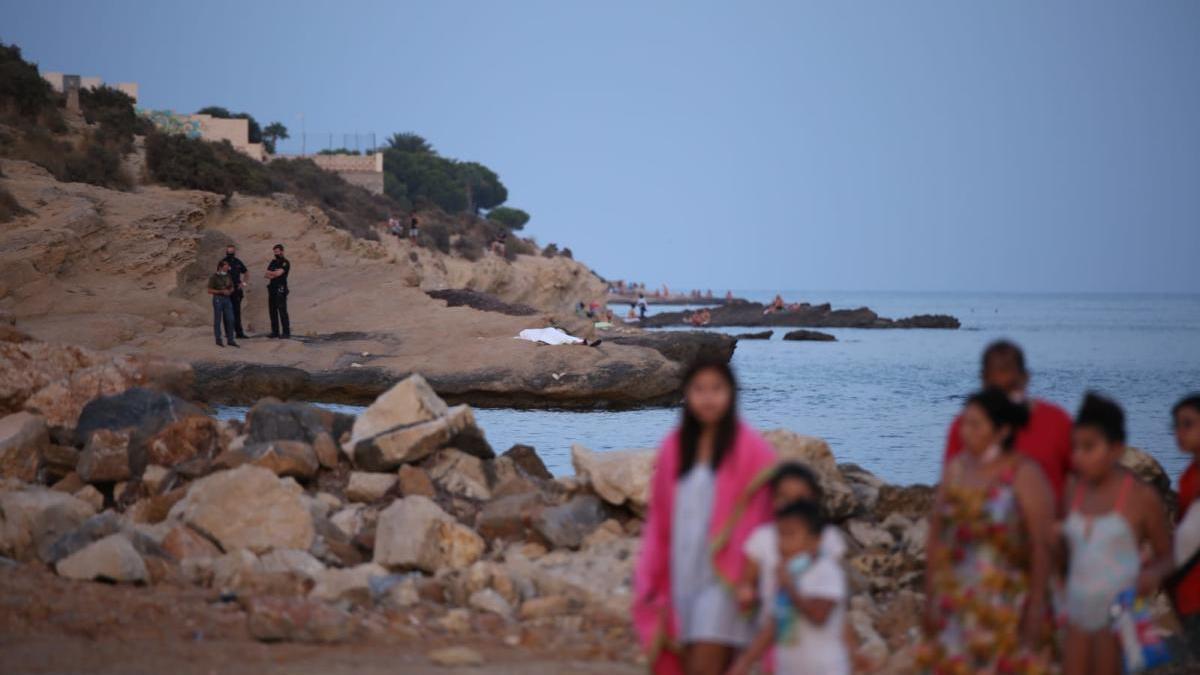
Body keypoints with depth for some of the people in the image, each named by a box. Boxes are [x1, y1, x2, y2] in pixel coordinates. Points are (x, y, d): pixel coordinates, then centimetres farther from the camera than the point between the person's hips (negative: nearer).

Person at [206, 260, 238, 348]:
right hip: (218, 299, -5)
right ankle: (218, 340, 8)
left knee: (230, 320, 2)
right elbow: (210, 291, -8)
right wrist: (221, 291, -16)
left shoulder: (228, 277, 10)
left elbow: (232, 288, 20)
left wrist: (230, 291, -4)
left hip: (227, 299, 5)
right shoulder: (214, 277, -6)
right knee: (217, 320, 1)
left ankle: (230, 340, 9)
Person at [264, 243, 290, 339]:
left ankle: (286, 332, -11)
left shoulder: (285, 263, -4)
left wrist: (270, 274, 1)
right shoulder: (273, 262, 17)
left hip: (281, 289, -7)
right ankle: (275, 332, 11)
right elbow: (266, 275, 9)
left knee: (282, 311, -10)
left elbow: (278, 273, -16)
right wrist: (274, 274, -9)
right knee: (272, 310, 7)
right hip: (272, 288, 7)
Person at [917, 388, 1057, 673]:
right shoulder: (956, 468, 5)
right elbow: (936, 535, 10)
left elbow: (1042, 546, -12)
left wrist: (1037, 606, -15)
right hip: (956, 604, 5)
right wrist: (929, 597, 8)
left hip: (1008, 604, -5)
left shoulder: (1025, 475, -10)